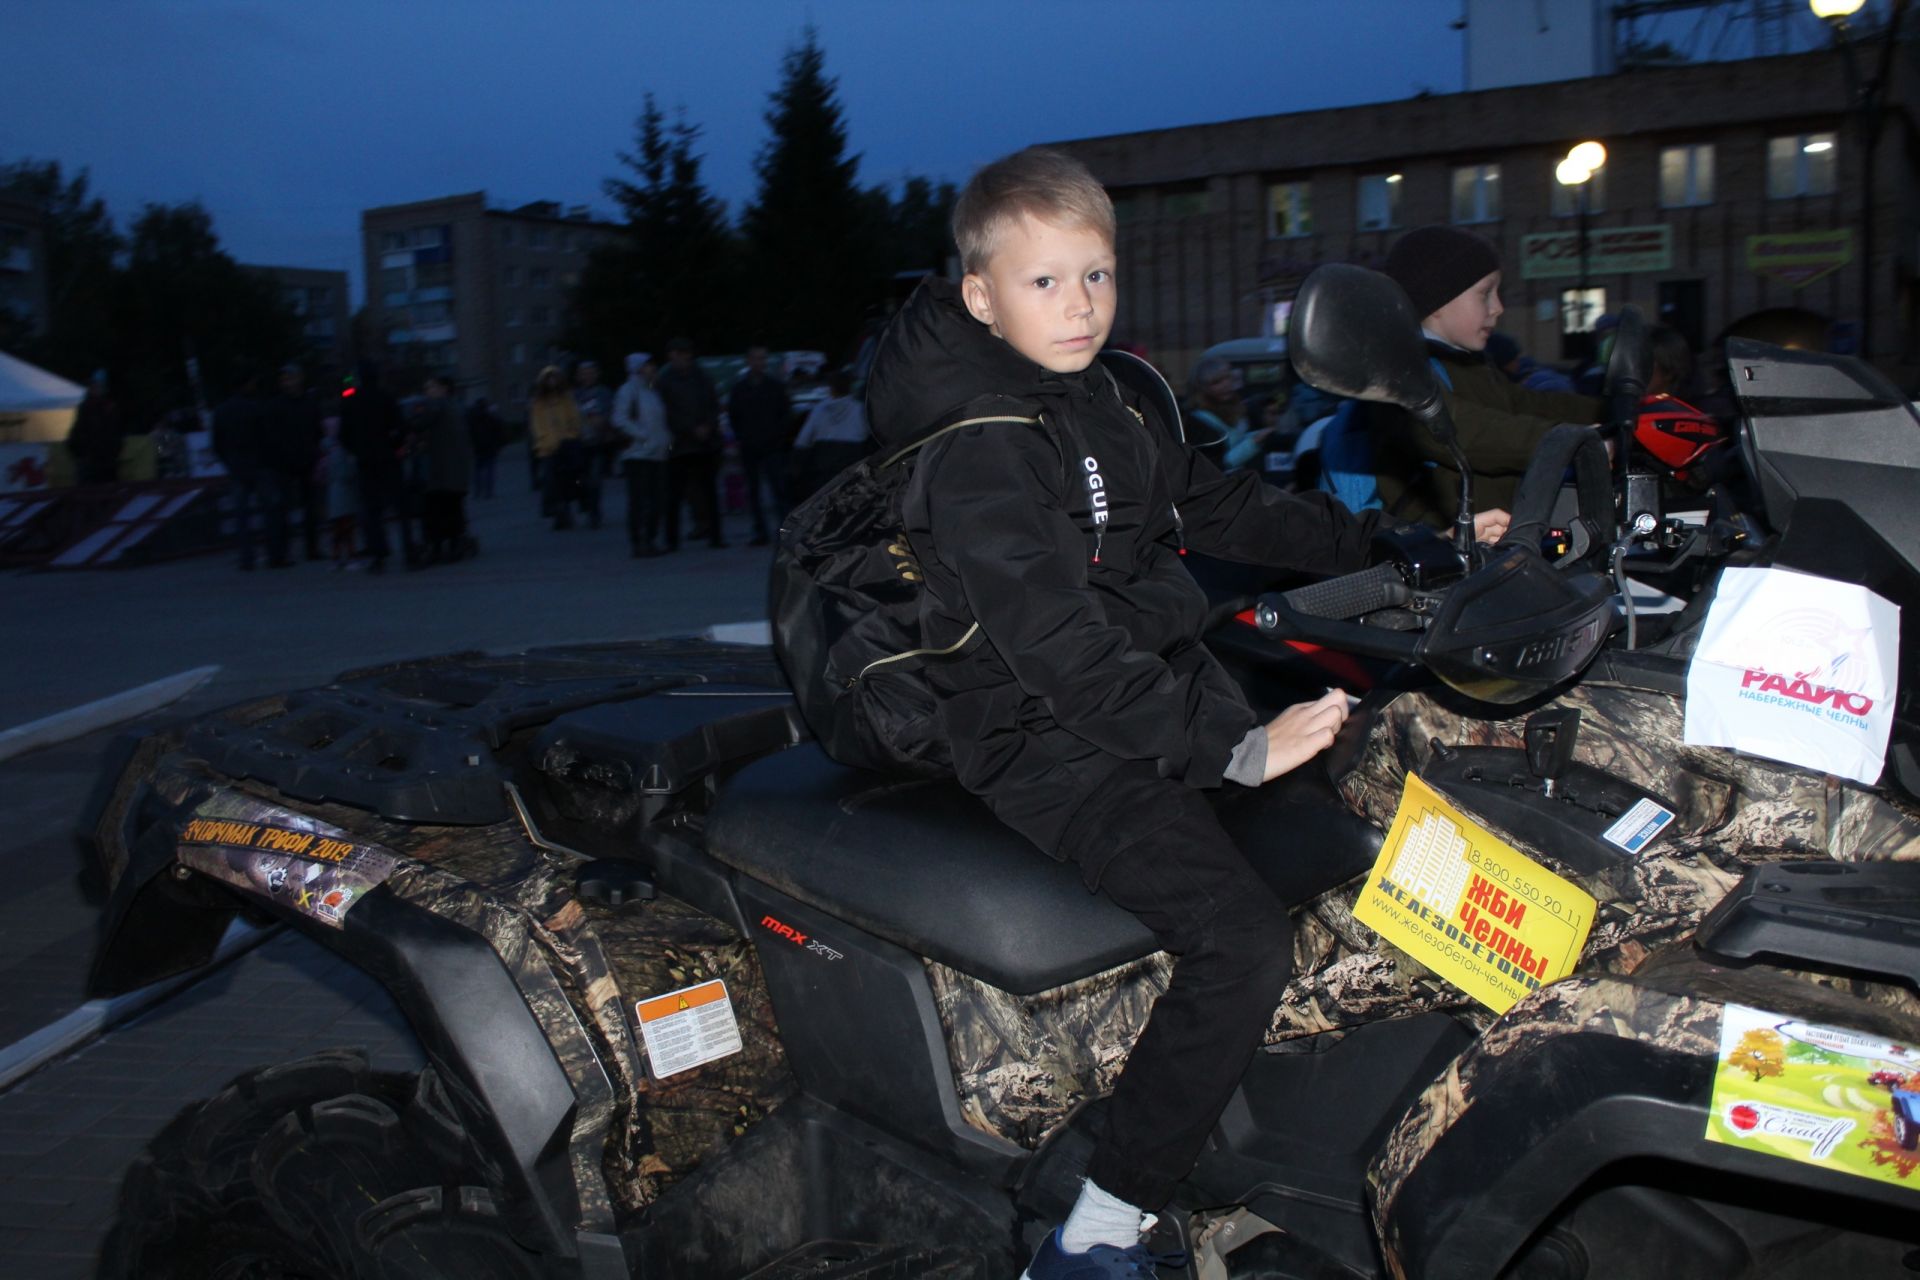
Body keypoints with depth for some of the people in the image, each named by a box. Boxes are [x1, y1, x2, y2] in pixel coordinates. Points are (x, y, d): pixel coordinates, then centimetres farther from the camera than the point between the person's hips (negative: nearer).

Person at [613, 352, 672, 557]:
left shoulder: (653, 391, 19)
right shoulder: (628, 390, -4)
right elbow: (620, 420, -13)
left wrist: (667, 438, 9)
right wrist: (642, 436, -17)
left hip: (658, 454, 8)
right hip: (637, 454, -8)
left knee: (657, 501, 7)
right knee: (638, 500, -6)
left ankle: (650, 540, 16)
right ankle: (636, 542, -2)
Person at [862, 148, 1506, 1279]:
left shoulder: (1107, 404, 11)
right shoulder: (978, 457, -17)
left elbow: (1223, 509, 19)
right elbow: (1064, 655, -26)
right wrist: (1237, 748, -29)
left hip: (1173, 694, 9)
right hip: (1058, 748, -9)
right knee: (1245, 941, -24)